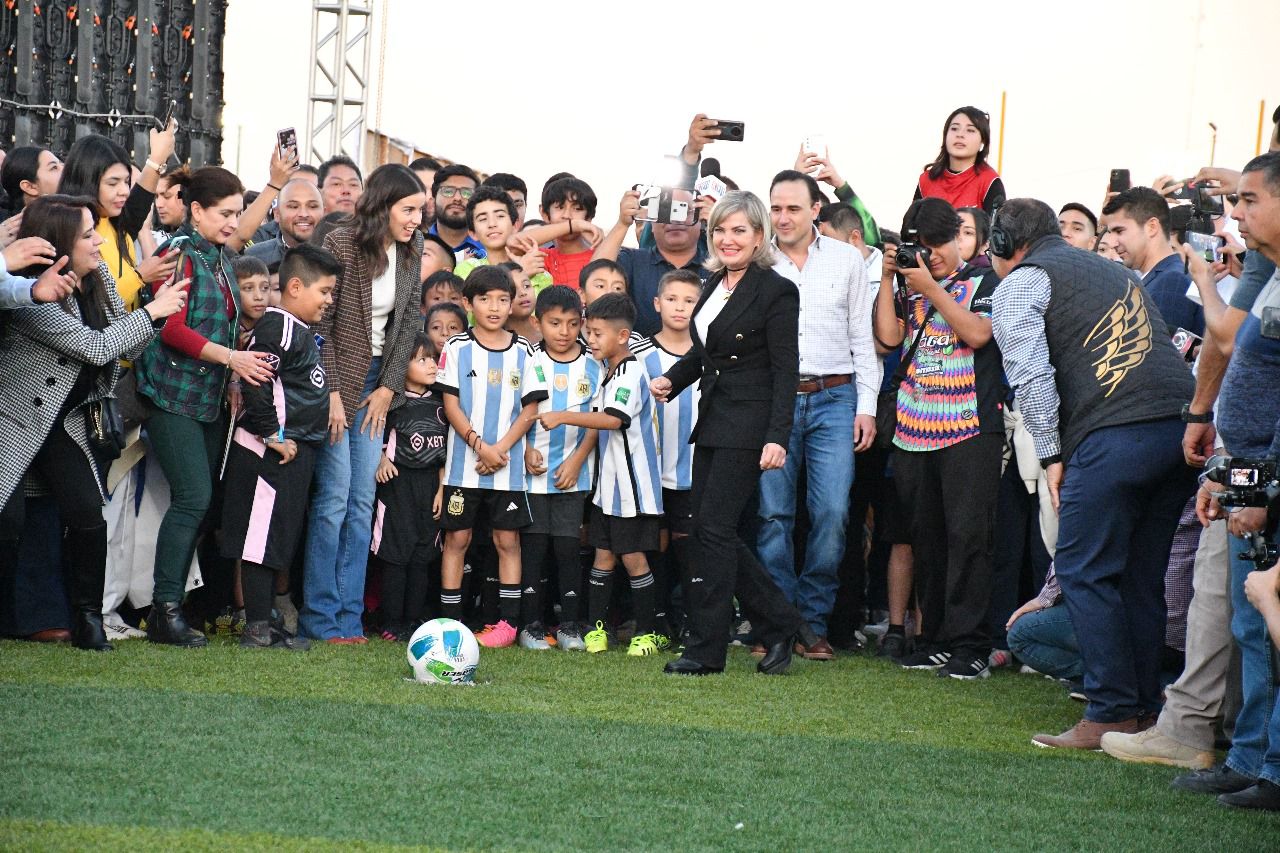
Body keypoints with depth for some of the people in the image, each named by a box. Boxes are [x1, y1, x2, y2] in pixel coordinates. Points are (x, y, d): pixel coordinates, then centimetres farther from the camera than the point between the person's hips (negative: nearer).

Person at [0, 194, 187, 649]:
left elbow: (125, 344, 5)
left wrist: (160, 307, -11)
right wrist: (152, 312, -15)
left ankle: (88, 618, 2)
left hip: (66, 420, 6)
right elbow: (97, 347, -24)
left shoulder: (98, 276, -1)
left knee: (88, 513, -9)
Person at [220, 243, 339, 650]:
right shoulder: (277, 326, -14)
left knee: (281, 541, 13)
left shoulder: (301, 331, 18)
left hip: (295, 450, 10)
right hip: (271, 452, -10)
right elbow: (256, 384, -24)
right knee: (263, 540, -7)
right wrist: (272, 436, -21)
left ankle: (264, 624, 19)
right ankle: (257, 629, -5)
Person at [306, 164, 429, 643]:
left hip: (376, 384, 5)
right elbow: (320, 323, -12)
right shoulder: (340, 245, -14)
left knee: (362, 501, 2)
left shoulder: (410, 253, 3)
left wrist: (389, 388, 0)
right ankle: (320, 619, -3)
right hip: (336, 381, -5)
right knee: (334, 497, -9)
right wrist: (331, 392, -13)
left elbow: (409, 323, 7)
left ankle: (348, 618, 5)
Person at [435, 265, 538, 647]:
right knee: (456, 538, 1)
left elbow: (529, 409, 2)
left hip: (509, 465, 1)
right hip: (463, 464, -1)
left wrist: (501, 449, -10)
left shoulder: (524, 352, 5)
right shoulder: (457, 349, 1)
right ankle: (450, 621, 5)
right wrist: (481, 446, -13)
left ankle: (507, 621, 6)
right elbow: (451, 405, -3)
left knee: (507, 539, 2)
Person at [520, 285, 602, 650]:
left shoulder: (592, 366, 3)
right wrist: (526, 450, -11)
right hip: (532, 470, 0)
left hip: (573, 473, 0)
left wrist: (577, 460, -6)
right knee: (532, 545, 1)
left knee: (567, 547, 2)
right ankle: (531, 624, 6)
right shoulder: (529, 363, 1)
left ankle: (570, 626, 8)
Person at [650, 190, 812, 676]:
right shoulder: (714, 285, 14)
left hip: (748, 426, -9)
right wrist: (671, 380, 8)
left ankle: (705, 649, -4)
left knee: (714, 527, -9)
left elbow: (785, 372, -13)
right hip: (712, 422, 9)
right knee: (708, 529, 7)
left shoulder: (776, 292, -10)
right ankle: (780, 623, 18)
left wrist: (778, 437, -20)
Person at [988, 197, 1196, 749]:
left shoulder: (1022, 283, 7)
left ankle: (1112, 714, -4)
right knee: (1141, 576, 13)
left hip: (1113, 436, -7)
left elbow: (1030, 376, -5)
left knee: (1085, 573, 0)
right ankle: (1145, 707, 14)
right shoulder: (1114, 273, 30)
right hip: (1180, 427, 7)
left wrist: (1051, 455, -2)